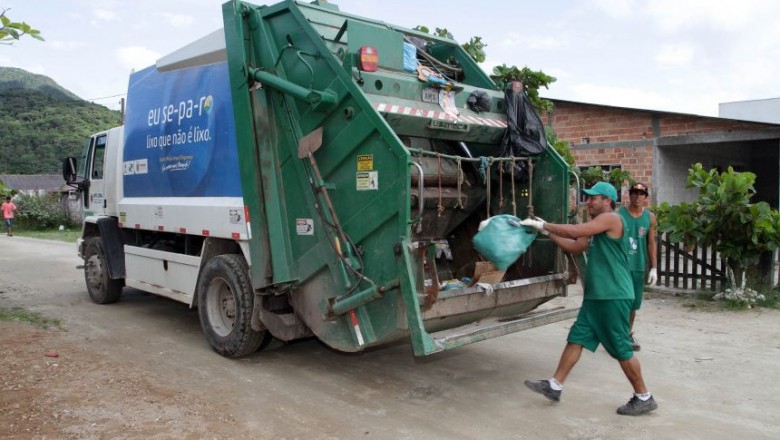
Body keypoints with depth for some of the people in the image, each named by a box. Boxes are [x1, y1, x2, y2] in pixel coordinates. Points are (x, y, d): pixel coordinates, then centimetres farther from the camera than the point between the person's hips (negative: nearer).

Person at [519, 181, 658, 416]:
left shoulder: (611, 218, -13)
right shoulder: (597, 227, 17)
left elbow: (575, 231, -21)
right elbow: (575, 246, 19)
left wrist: (543, 224, -12)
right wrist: (547, 232, 10)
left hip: (614, 297, -9)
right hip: (596, 296, 9)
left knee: (621, 349, -1)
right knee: (576, 339, 7)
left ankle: (644, 398, 15)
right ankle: (554, 386, 12)